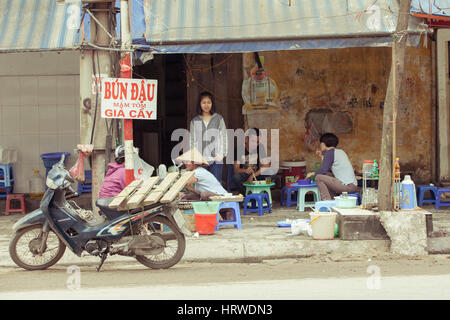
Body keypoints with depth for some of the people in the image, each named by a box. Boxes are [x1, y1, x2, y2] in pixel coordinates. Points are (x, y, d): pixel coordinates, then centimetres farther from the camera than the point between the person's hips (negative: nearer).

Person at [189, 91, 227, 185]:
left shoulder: (218, 119, 7)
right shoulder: (194, 121, 10)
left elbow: (223, 137, 5)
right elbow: (192, 140, 11)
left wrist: (221, 154, -6)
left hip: (215, 159, -1)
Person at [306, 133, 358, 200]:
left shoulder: (330, 152, -5)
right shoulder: (340, 151, 20)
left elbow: (323, 170, -13)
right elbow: (328, 170, 25)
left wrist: (312, 174, 4)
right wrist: (322, 156, 27)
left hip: (347, 186, -10)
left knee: (319, 177, -9)